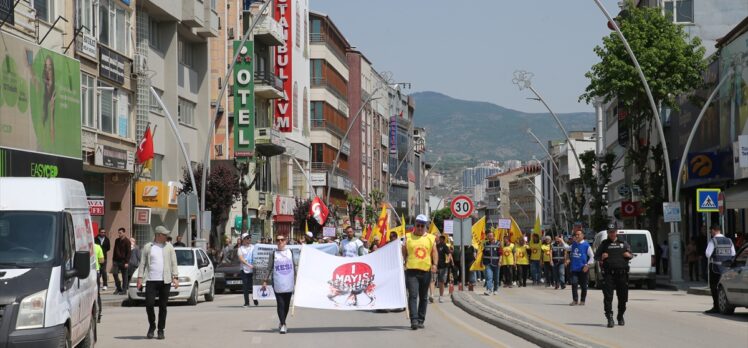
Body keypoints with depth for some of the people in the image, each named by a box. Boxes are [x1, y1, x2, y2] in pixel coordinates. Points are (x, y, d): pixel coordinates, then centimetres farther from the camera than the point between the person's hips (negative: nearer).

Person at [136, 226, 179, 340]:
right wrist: (140, 278, 0)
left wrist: (175, 277, -4)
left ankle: (161, 330, 11)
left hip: (165, 280, 1)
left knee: (163, 306, 2)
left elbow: (174, 263, 6)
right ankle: (151, 326, 13)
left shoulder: (169, 247, 9)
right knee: (149, 304, -9)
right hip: (151, 280, -1)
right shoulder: (148, 247, 7)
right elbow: (143, 263, 8)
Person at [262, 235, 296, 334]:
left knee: (287, 304, 8)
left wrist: (296, 279, 11)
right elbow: (269, 268, 3)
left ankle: (282, 323, 23)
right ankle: (282, 325, -10)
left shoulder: (290, 252, 9)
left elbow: (294, 267, 14)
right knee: (280, 304, -8)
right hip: (278, 284, -3)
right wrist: (265, 281, -4)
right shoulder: (274, 254, 4)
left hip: (289, 283, 3)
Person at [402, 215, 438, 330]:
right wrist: (403, 264, 0)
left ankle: (421, 320, 18)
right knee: (413, 295, -13)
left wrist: (435, 264, -11)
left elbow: (434, 252, 5)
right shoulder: (408, 237, 8)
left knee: (423, 297, 9)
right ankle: (414, 320, -18)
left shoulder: (431, 238, 10)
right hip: (411, 270, -2)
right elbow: (403, 253, 10)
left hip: (426, 271, 2)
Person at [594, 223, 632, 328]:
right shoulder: (604, 244, 11)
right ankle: (610, 318, -13)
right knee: (608, 296, -11)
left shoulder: (623, 243, 16)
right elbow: (596, 257, 14)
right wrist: (601, 257, -8)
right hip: (608, 274, -2)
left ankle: (620, 317, 24)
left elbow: (631, 255, 22)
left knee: (623, 297, 8)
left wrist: (629, 255, -2)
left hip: (622, 273, 2)